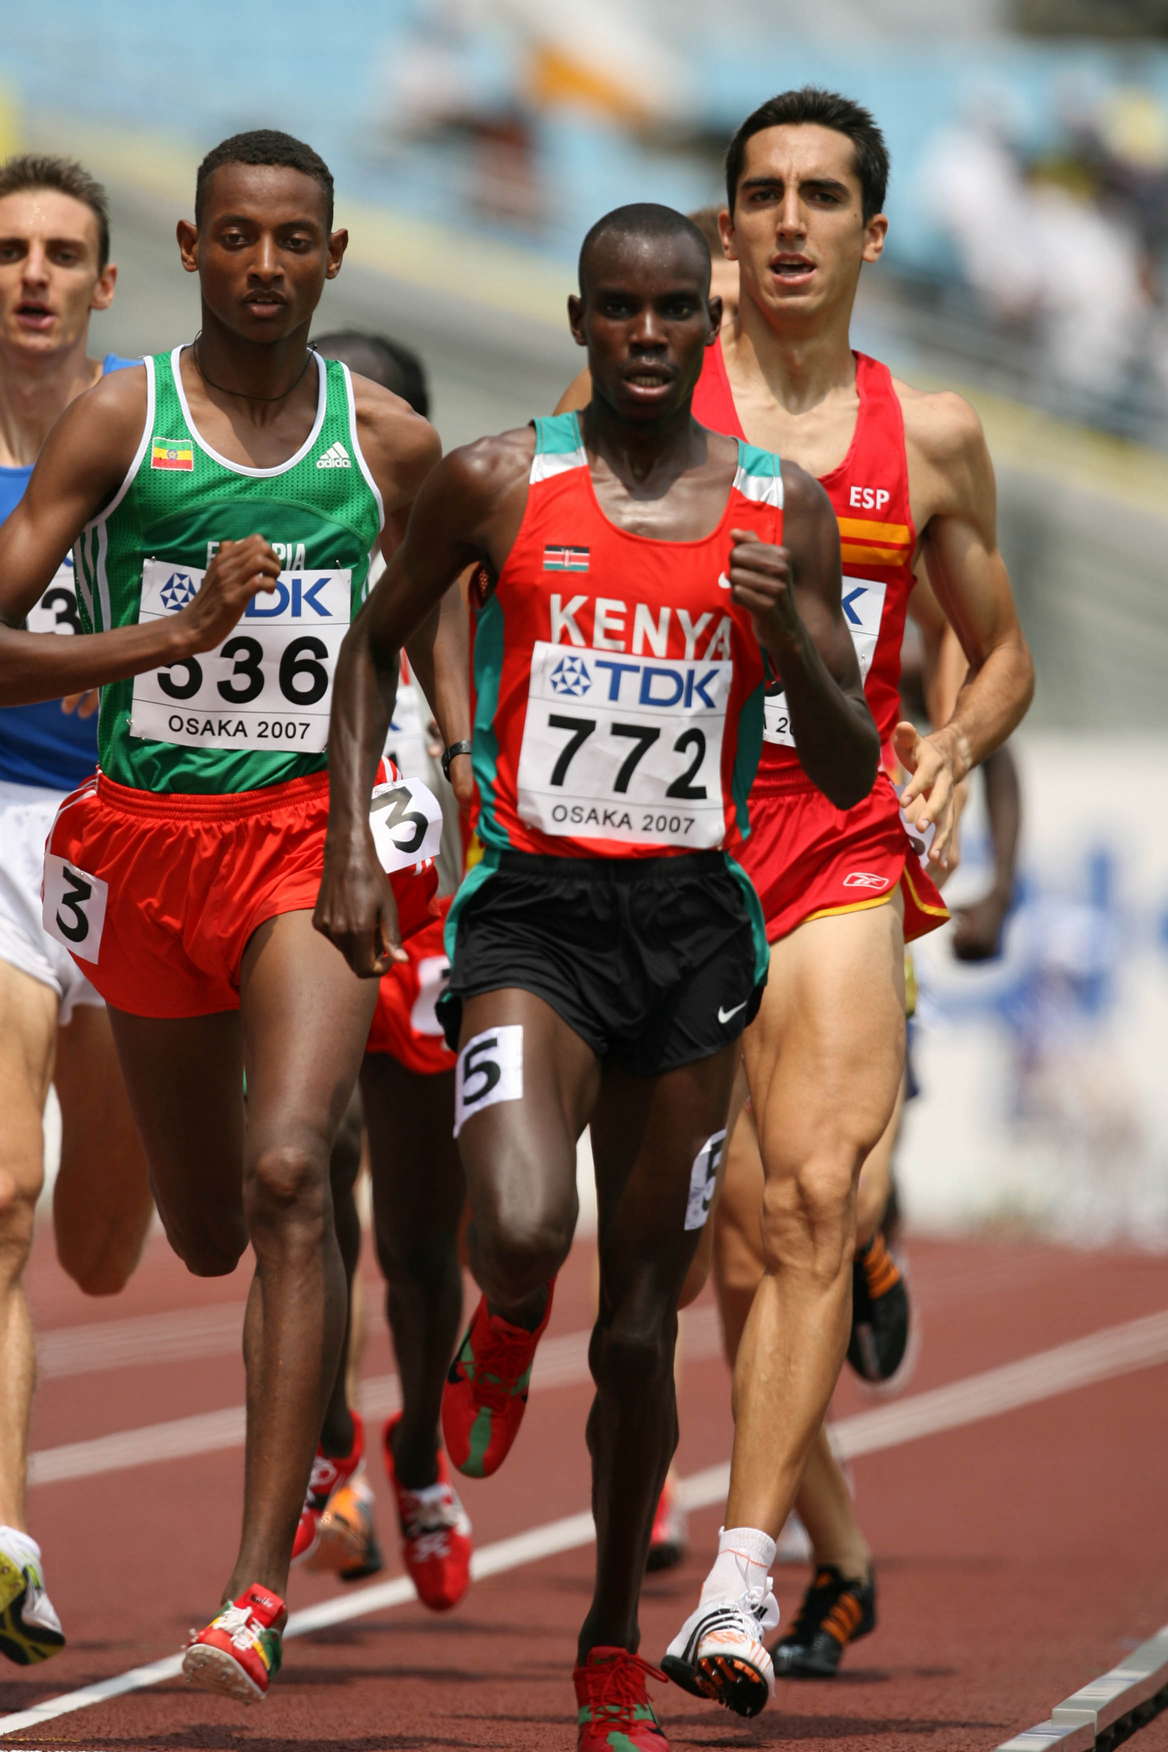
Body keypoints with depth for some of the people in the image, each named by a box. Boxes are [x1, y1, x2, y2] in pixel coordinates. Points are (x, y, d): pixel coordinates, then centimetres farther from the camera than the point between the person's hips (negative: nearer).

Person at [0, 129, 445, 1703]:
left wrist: (453, 797, 12)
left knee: (288, 1175, -23)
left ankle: (259, 1588, -25)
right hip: (148, 833, 1)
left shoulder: (390, 445, 3)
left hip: (318, 829, -1)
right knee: (207, 1231, 14)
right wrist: (168, 640, -22)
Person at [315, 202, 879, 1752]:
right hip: (533, 909, -2)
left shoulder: (781, 511, 4)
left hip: (693, 923, 2)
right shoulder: (497, 487, 0)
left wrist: (796, 642, -14)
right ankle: (505, 1331, 12)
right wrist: (351, 850, 5)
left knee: (643, 1321, 8)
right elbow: (377, 641, 15)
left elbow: (849, 778, 6)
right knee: (522, 1231, -28)